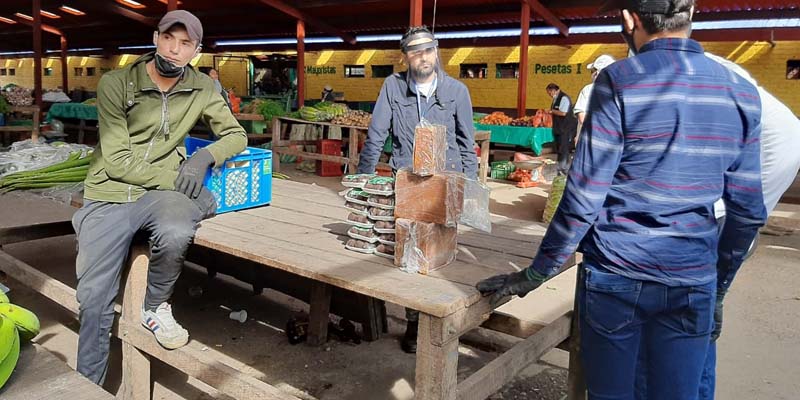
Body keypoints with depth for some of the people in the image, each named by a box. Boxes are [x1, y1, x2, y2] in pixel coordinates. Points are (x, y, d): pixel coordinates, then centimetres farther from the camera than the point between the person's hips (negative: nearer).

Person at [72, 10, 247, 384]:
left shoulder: (201, 88, 3)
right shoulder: (115, 84, -6)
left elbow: (236, 135, 8)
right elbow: (118, 161, -11)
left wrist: (203, 157, -12)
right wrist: (175, 177, -17)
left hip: (159, 192, 1)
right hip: (109, 196, -1)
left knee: (176, 235, -35)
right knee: (94, 297, -7)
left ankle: (155, 307, -2)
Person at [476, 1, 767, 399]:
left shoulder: (620, 81, -11)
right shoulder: (740, 91, 3)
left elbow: (583, 199, -14)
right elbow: (748, 209, 6)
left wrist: (535, 274, -4)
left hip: (615, 279, -3)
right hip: (692, 283, 4)